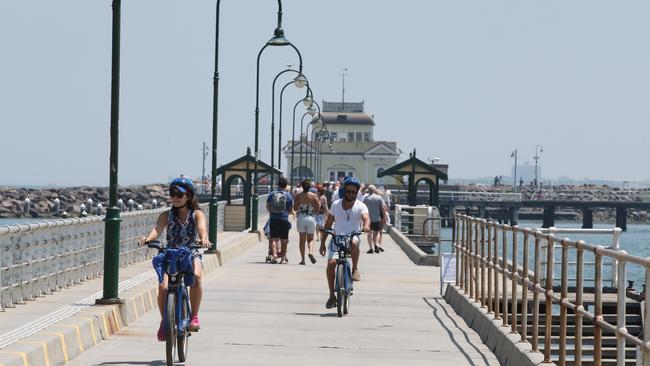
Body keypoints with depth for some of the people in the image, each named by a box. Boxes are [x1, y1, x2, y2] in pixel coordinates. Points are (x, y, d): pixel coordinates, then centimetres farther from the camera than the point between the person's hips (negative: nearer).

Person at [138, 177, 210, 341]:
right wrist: (147, 238, -42)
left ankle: (194, 316, -18)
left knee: (195, 277, -35)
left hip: (192, 255, -1)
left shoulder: (197, 214, -2)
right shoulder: (167, 215, 1)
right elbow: (158, 229, -18)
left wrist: (204, 238, -47)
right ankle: (164, 321, 1)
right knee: (163, 286, -24)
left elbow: (202, 227, -23)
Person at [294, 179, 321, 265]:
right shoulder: (314, 196, -6)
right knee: (310, 239, 11)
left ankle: (303, 259, 5)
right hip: (311, 218, 0)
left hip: (301, 218, 0)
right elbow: (318, 209, -5)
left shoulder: (298, 196, -4)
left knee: (302, 239, 8)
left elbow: (295, 208, -1)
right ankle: (311, 252, -18)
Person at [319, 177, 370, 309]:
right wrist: (322, 243, 6)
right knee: (331, 262, -19)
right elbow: (328, 225, 9)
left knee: (354, 243, -39)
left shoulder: (360, 206, -3)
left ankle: (355, 269, -17)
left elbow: (366, 217, -24)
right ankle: (332, 295, -8)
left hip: (352, 237, -2)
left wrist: (366, 225, -48)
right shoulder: (335, 205, 4)